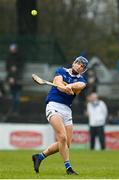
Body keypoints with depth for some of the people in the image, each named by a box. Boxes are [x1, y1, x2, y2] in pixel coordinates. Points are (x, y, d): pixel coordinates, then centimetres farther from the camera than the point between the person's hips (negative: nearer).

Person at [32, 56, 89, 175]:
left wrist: (68, 86, -34)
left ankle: (40, 156, 20)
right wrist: (68, 89, -33)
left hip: (67, 110, 5)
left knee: (66, 144, 3)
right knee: (62, 137, -21)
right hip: (54, 106, -5)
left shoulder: (81, 80, 14)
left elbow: (79, 86, -11)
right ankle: (68, 167, -16)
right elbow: (59, 83, -11)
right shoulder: (61, 71, 9)